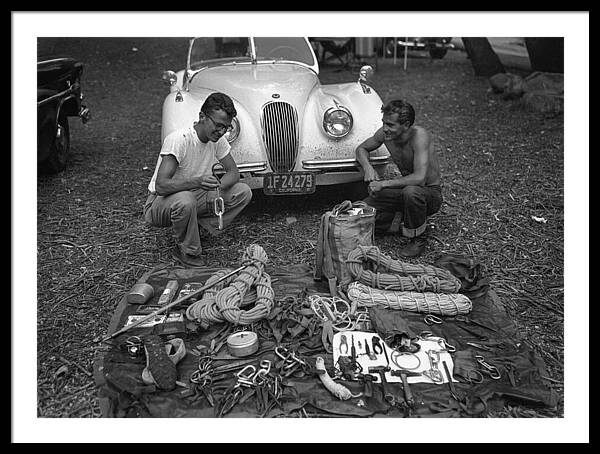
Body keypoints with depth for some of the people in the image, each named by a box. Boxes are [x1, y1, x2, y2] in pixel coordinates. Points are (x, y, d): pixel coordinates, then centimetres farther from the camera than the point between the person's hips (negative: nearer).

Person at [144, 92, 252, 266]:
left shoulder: (217, 138, -7)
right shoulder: (178, 139, -28)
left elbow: (233, 172, -2)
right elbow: (161, 186, -34)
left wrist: (218, 186, -25)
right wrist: (197, 182, -50)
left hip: (195, 196, 6)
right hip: (160, 203, -6)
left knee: (243, 192, -9)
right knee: (185, 200, -42)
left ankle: (201, 228, -5)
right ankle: (188, 251, -15)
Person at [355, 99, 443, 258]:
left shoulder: (419, 135, -29)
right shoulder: (385, 133, -11)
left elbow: (419, 178, -39)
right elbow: (361, 148, 8)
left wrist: (384, 184, -32)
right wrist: (367, 167, -13)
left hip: (431, 192, -5)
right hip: (405, 189, 5)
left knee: (411, 191, -42)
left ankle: (418, 239, -15)